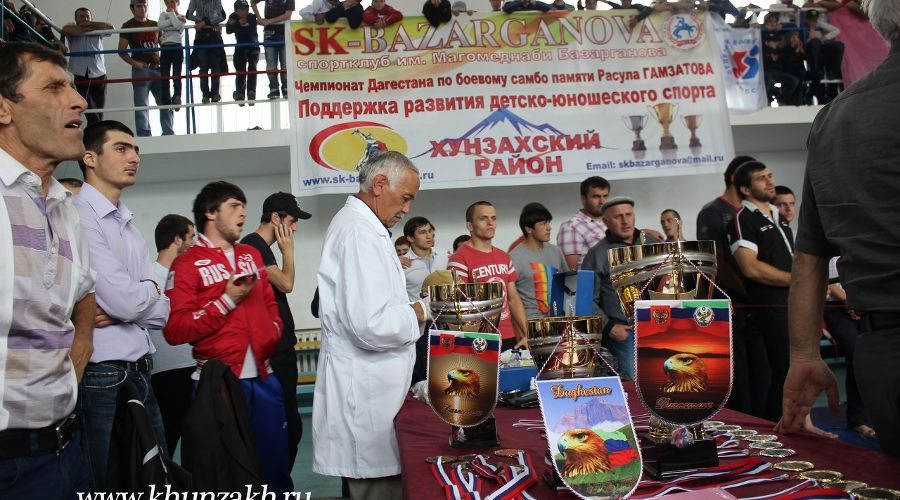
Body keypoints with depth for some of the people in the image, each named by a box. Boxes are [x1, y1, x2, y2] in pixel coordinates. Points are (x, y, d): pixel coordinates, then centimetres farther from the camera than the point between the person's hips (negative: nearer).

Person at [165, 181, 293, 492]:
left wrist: (273, 334, 7)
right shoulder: (187, 263, -5)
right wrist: (228, 300, -15)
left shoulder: (251, 256, 15)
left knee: (276, 463, 13)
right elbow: (175, 330, -14)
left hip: (263, 377, 6)